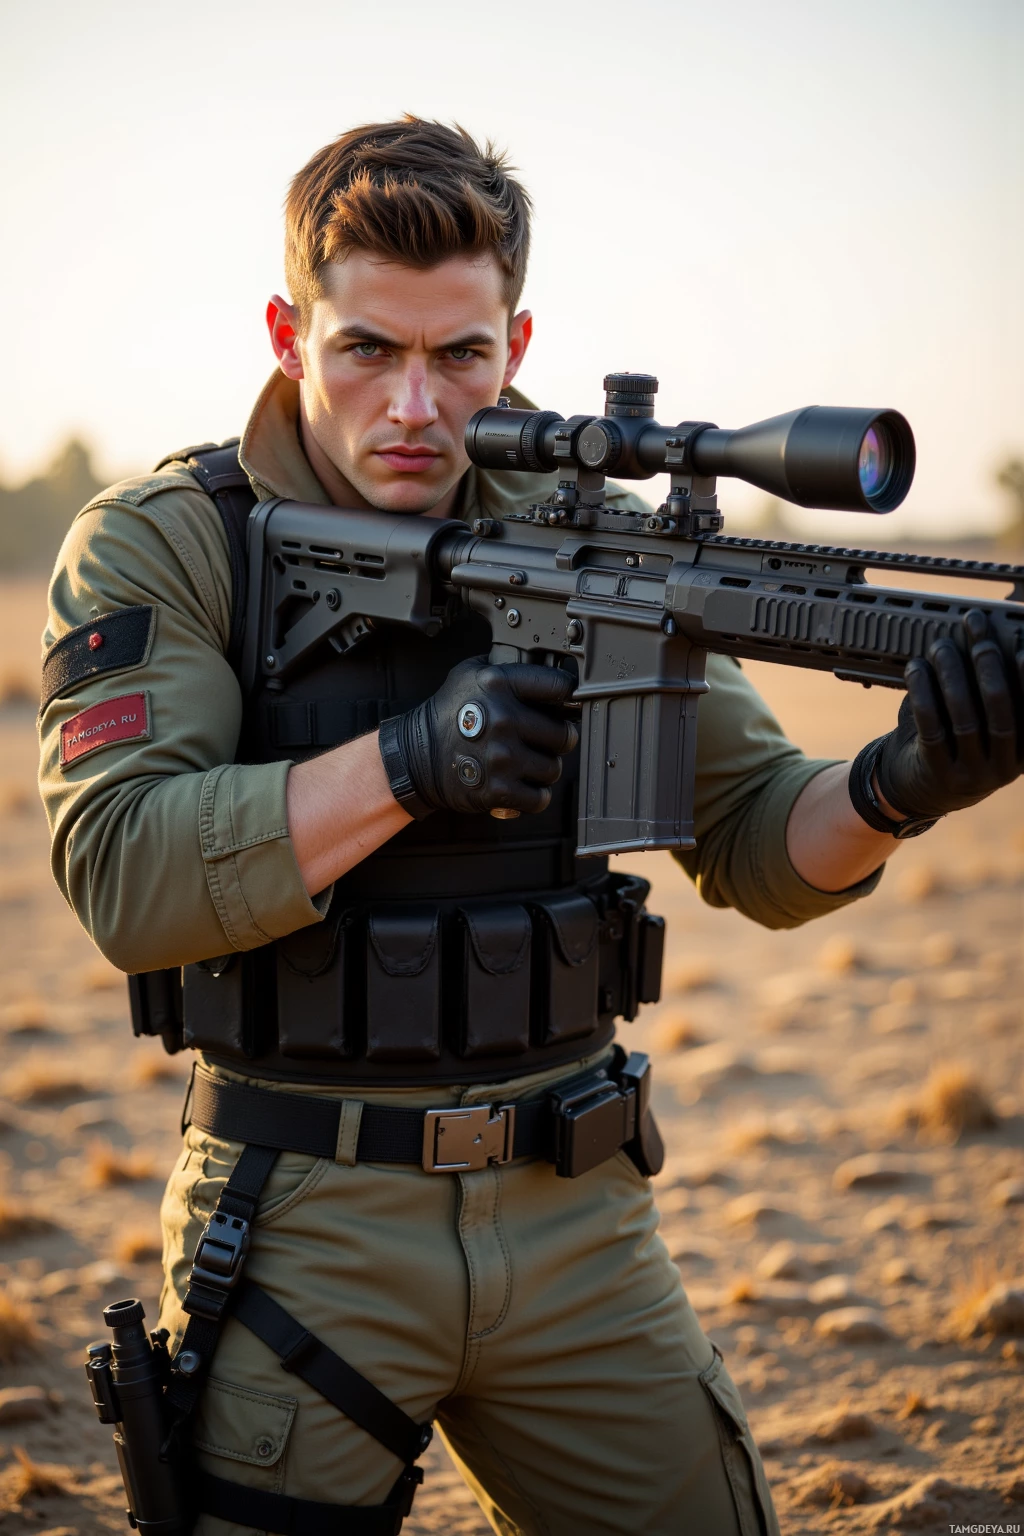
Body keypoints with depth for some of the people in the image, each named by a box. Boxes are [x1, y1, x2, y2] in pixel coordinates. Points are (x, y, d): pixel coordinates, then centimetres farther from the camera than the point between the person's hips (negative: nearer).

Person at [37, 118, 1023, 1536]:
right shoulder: (156, 548, -6)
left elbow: (759, 848, 0)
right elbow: (123, 875, -18)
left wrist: (900, 788, -22)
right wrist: (409, 760, -28)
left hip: (579, 1221, 3)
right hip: (303, 1233, -3)